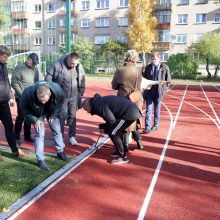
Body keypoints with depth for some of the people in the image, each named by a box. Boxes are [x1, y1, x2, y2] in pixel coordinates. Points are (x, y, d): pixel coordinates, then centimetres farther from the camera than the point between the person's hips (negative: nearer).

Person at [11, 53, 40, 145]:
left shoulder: (35, 69, 8)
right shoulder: (18, 68, -8)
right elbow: (14, 83, -12)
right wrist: (22, 94, -15)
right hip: (21, 98, -5)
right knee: (21, 117, -3)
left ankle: (27, 136, 23)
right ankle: (16, 137, 10)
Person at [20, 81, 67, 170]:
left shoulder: (57, 90, -36)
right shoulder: (28, 93, -40)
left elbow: (61, 102, -12)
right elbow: (24, 108, -19)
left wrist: (53, 115, -14)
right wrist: (34, 120, -23)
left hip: (52, 112, 2)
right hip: (37, 114, -2)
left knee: (57, 130, 11)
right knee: (40, 134, -9)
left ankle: (60, 152, 32)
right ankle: (40, 160, 1)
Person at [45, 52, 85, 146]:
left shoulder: (79, 67, -3)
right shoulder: (58, 65, -14)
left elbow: (82, 82, 7)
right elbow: (48, 78, -6)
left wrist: (80, 95, 8)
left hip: (74, 97, 3)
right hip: (61, 97, -2)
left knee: (72, 116, 9)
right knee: (62, 116, 4)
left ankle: (72, 136, 20)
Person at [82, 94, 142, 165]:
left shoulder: (99, 105, -11)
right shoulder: (100, 101, 20)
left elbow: (111, 121, -15)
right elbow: (112, 117, 26)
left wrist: (103, 127, 4)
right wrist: (104, 127, 19)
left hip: (129, 113, -10)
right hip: (133, 110, 10)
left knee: (112, 133, -4)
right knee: (117, 131, 21)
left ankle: (123, 157, 3)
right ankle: (120, 152, 31)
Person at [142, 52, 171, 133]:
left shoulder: (164, 67, 0)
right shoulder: (148, 67, 6)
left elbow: (168, 80, 5)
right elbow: (144, 78, 13)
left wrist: (163, 83, -13)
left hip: (158, 91, -1)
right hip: (149, 90, 1)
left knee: (157, 110, 9)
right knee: (148, 109, -2)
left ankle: (155, 126, 21)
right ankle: (147, 126, 0)